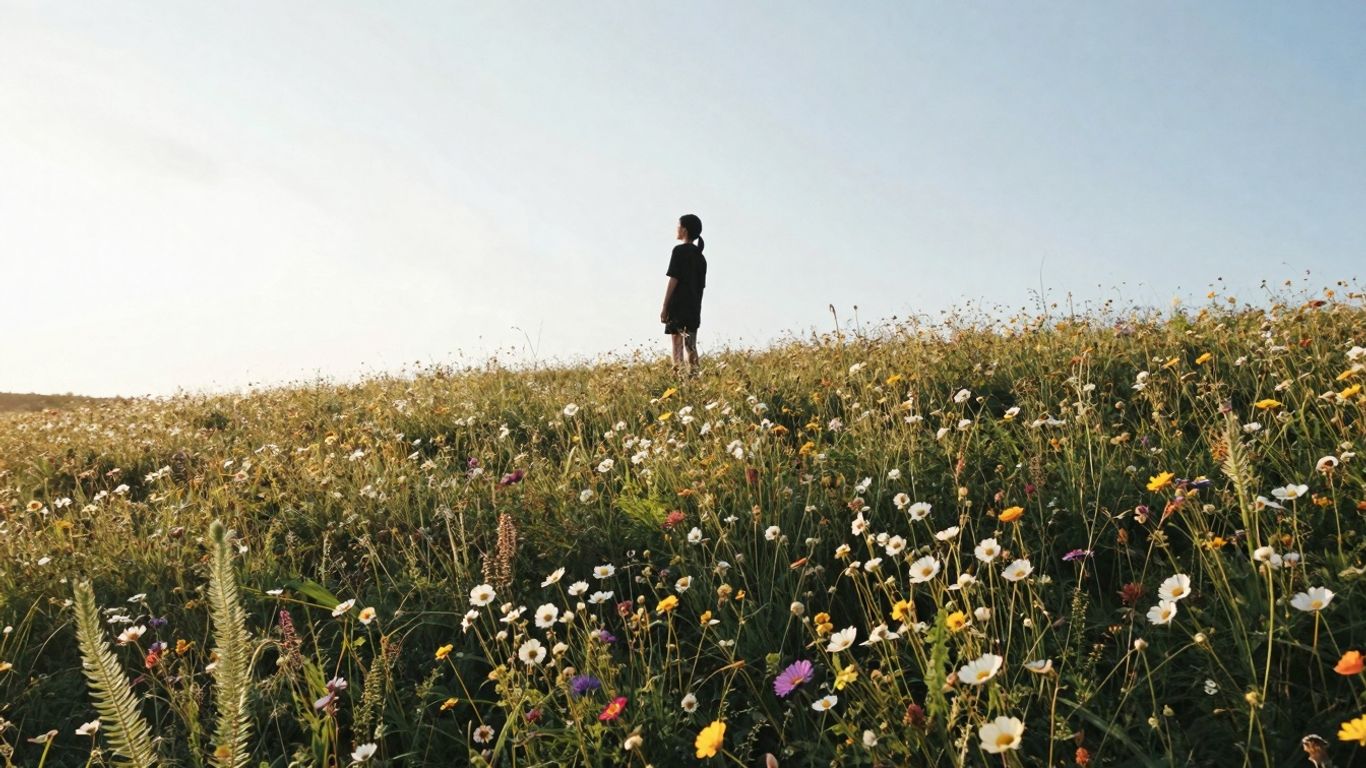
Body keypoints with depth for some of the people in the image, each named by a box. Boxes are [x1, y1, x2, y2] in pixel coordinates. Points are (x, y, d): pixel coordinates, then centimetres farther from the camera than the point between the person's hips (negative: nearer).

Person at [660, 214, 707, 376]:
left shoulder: (680, 250, -5)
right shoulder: (700, 256, 17)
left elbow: (673, 280, -10)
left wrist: (664, 307, -8)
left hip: (679, 306, -7)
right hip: (694, 308, 7)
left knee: (678, 344, -8)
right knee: (691, 345, 9)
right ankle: (693, 374, 5)